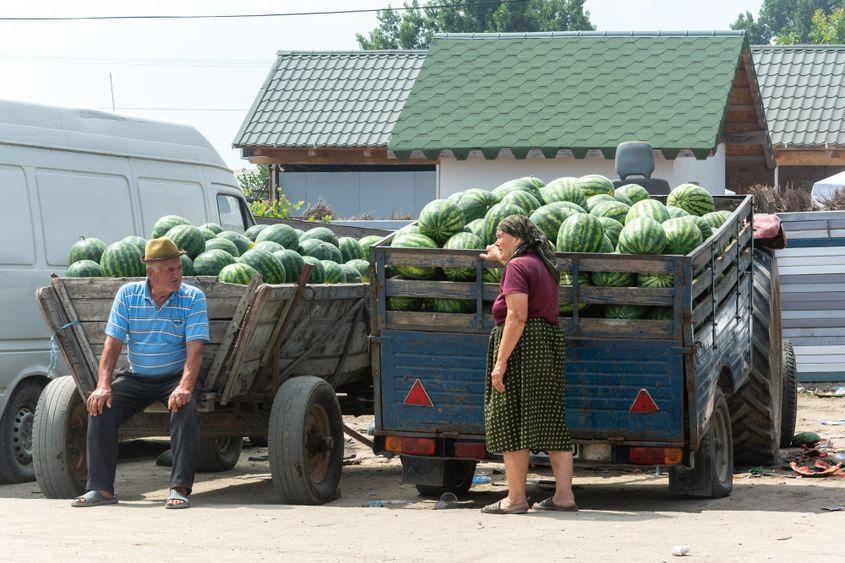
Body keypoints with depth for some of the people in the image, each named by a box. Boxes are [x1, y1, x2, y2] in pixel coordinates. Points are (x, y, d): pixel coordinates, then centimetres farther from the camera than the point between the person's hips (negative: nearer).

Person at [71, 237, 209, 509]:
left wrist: (185, 386, -34)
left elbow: (195, 348, -17)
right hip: (136, 376, 3)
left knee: (185, 407, -33)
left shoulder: (192, 298, -8)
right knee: (101, 407, -20)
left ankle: (179, 488, -32)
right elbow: (112, 343, -4)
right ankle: (101, 488, -17)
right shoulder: (128, 295, -1)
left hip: (176, 377, -2)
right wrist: (103, 385, -18)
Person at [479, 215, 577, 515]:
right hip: (550, 346, 9)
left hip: (522, 347, -9)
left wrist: (501, 361, -22)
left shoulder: (517, 267, -10)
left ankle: (515, 498, -2)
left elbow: (517, 316, -20)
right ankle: (564, 495, 7)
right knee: (551, 422, 9)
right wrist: (500, 258, 59)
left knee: (509, 422, -3)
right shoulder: (543, 265, 18)